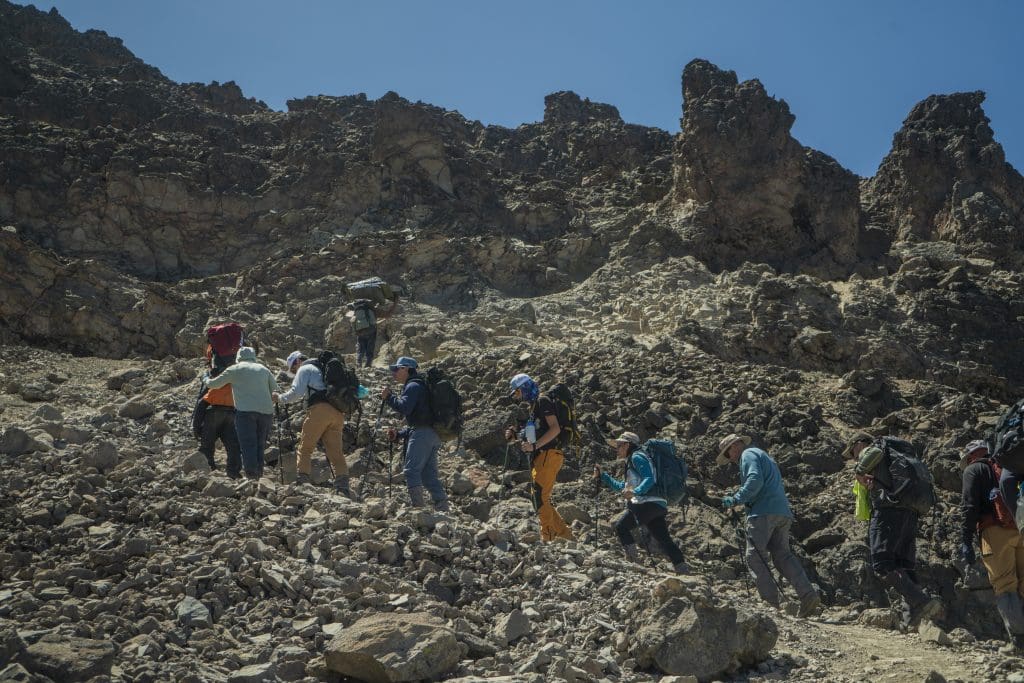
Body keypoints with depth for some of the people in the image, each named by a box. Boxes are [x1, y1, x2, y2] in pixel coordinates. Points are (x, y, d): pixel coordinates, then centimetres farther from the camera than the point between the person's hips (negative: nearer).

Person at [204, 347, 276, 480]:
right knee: (260, 444, 11)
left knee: (248, 444, -4)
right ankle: (259, 473, 8)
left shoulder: (235, 369, 7)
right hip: (266, 411, 4)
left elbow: (214, 384, 15)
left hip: (245, 410, -3)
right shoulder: (263, 369, 17)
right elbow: (275, 389, 18)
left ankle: (251, 475, -13)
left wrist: (206, 379, 36)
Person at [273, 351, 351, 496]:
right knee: (335, 450, 3)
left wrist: (280, 398, 10)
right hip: (338, 413, 7)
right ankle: (343, 487, -7)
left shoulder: (305, 369, 9)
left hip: (320, 409, -7)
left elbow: (296, 392, -3)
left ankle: (301, 482, -10)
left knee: (305, 448, -2)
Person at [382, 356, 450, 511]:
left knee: (411, 470, -12)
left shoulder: (413, 386, -2)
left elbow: (404, 408, -20)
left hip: (422, 433, -10)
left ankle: (418, 507, -18)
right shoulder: (420, 386, 29)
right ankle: (443, 508, 4)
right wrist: (399, 434, 22)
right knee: (429, 474, 8)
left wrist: (388, 397, -5)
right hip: (434, 435, 10)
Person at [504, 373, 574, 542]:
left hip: (549, 455, -10)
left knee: (540, 496, -13)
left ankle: (548, 536, -9)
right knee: (541, 498, 11)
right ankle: (564, 532, 17)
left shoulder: (543, 401, -7)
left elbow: (555, 428, -18)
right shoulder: (533, 406, 22)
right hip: (540, 457, 10)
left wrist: (535, 445, -23)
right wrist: (514, 436, 12)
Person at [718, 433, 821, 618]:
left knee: (755, 557, -7)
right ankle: (808, 595, -8)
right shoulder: (764, 456, 32)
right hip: (783, 513, 9)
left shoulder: (748, 454, 3)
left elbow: (755, 480, -15)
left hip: (764, 513, -9)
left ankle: (772, 602, -14)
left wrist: (736, 499, -13)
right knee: (783, 555, 5)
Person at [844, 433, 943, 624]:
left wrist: (860, 471, -4)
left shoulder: (869, 450, 8)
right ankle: (916, 617, 0)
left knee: (882, 565, -13)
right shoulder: (892, 457, 33)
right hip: (910, 513, 9)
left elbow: (876, 453, -17)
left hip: (888, 510, -9)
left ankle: (923, 602, -25)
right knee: (905, 567, 8)